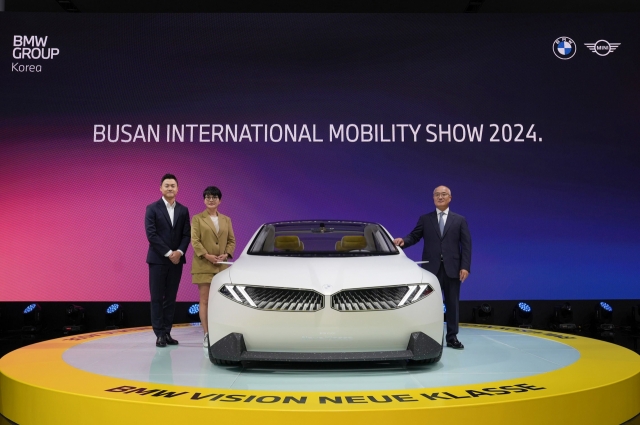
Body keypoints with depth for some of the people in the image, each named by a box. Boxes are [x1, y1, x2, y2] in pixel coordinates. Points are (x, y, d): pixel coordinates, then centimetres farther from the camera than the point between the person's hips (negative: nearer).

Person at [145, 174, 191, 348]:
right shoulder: (152, 208, -2)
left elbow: (187, 234, 5)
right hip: (158, 260, -3)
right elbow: (151, 234, -10)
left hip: (176, 260, 3)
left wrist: (179, 252, -11)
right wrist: (168, 253, -15)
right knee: (157, 298, -1)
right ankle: (159, 334, 3)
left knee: (171, 298, 6)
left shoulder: (183, 210, 9)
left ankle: (167, 332, 12)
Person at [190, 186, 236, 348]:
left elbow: (232, 240, 11)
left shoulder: (226, 220, 14)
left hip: (222, 266, 3)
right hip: (203, 265, -3)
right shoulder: (197, 218, 3)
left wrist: (227, 254, -7)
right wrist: (206, 255, -17)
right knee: (205, 300, -3)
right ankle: (207, 335, -2)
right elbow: (194, 240, -5)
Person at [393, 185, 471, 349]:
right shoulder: (425, 219, 9)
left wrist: (465, 267, -8)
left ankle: (452, 337, 15)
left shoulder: (460, 220, 9)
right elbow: (414, 236, 2)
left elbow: (466, 245, 3)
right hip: (431, 268, 0)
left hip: (452, 268, 0)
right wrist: (403, 240, -21)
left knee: (452, 304, 6)